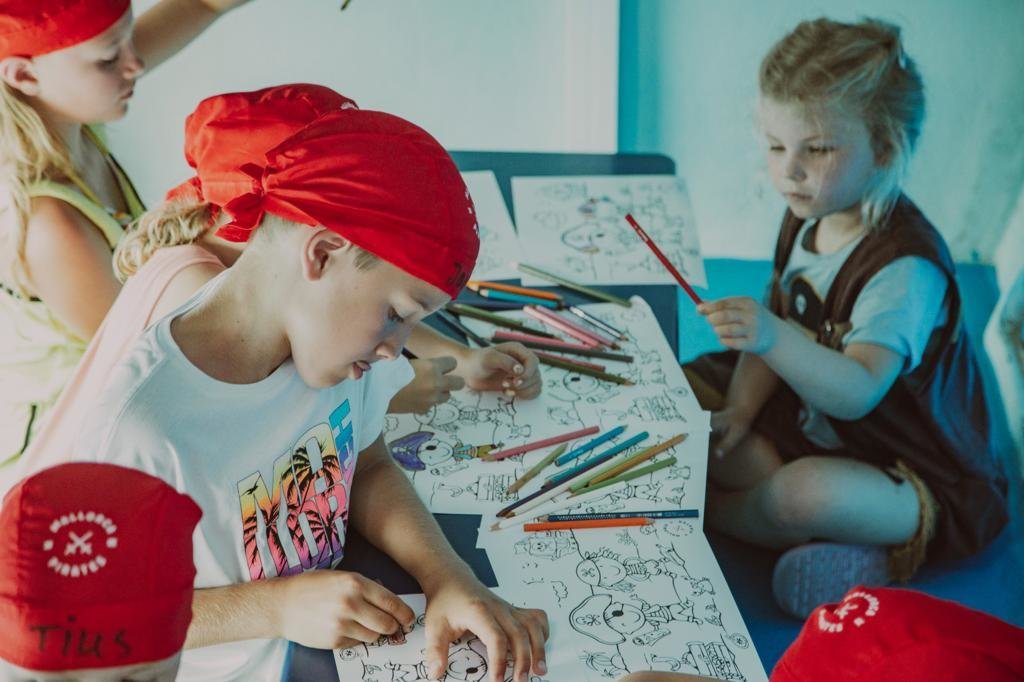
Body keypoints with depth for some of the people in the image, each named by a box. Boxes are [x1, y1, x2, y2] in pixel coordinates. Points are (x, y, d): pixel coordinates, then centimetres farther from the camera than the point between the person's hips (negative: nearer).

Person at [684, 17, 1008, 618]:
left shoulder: (906, 268, -29)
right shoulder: (810, 218, -2)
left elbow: (857, 392, -40)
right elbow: (779, 326, 7)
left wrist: (773, 340, -56)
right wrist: (738, 412, -8)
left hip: (918, 476, -8)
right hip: (811, 427, 9)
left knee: (809, 493, -38)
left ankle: (708, 514, -3)